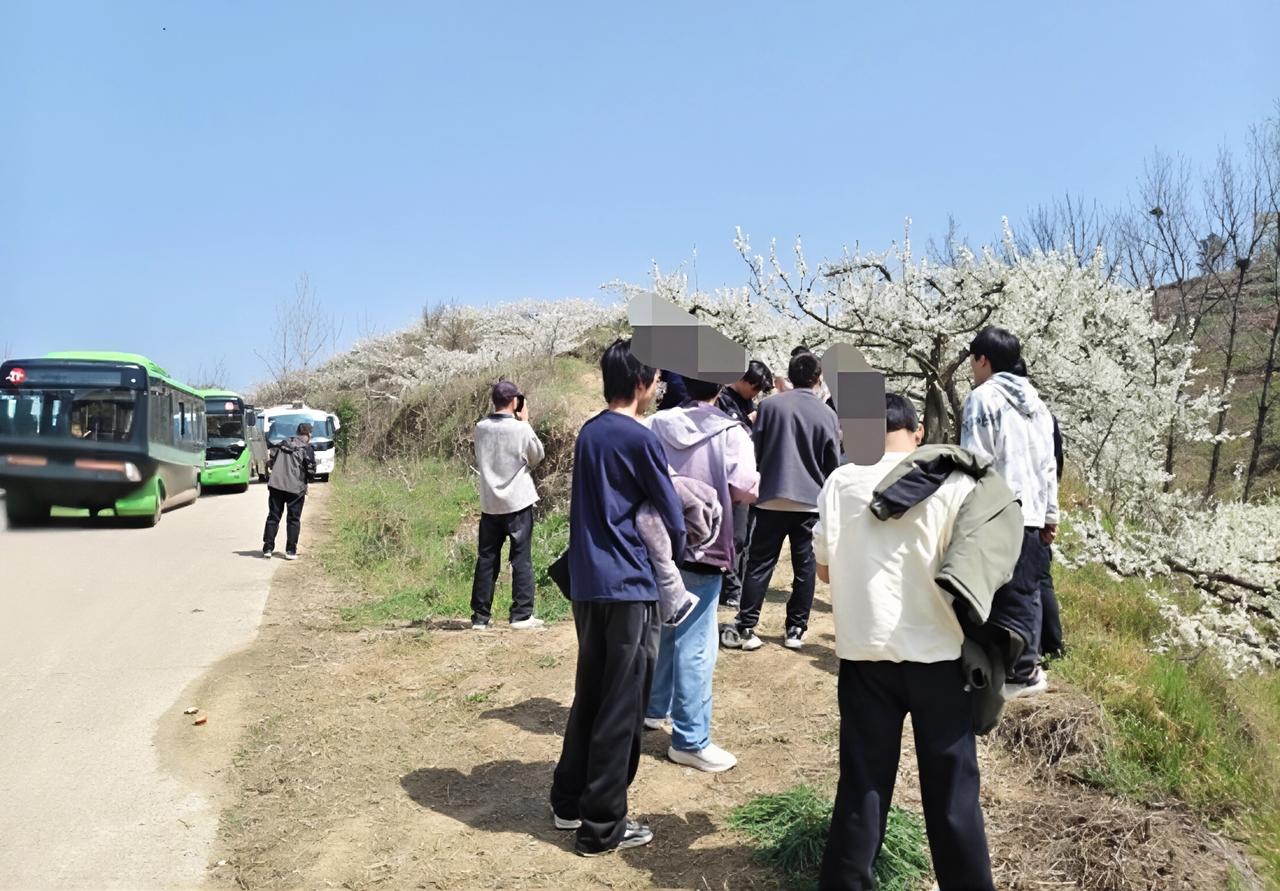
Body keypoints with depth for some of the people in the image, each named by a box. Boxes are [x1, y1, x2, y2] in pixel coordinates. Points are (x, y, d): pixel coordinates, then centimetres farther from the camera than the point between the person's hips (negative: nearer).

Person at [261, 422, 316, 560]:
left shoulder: (282, 444, 11)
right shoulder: (307, 449, -4)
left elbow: (270, 462, 11)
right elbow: (311, 471, -5)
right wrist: (304, 477, 16)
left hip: (275, 485, 4)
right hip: (295, 488, -4)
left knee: (273, 517, 11)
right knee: (294, 520, 6)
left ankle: (268, 548, 12)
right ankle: (290, 551, 5)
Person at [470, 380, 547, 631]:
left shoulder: (481, 428, -1)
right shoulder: (522, 429, -12)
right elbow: (538, 456, 3)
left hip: (489, 504, 4)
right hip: (518, 502, -4)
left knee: (486, 559, 10)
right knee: (522, 560, 4)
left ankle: (480, 616, 14)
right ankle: (522, 615, 4)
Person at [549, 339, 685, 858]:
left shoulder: (588, 433, 10)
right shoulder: (640, 440, -13)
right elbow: (672, 518, -6)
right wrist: (670, 563, 13)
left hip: (586, 585, 8)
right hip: (629, 588, -8)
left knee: (589, 697, 18)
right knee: (622, 709, 2)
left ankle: (568, 801, 29)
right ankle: (602, 827, 11)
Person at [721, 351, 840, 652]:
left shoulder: (770, 405, -1)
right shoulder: (827, 414, 0)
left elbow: (756, 452, 3)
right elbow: (833, 465, 6)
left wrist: (753, 490, 16)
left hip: (772, 499, 0)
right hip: (811, 501, 0)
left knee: (759, 564, 4)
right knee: (804, 567, 9)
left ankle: (745, 627, 0)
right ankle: (796, 629, 11)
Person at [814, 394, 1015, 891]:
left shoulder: (842, 481, -1)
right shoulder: (954, 481, -5)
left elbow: (825, 569, 5)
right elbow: (978, 566, -2)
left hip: (866, 650, 1)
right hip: (936, 652, -1)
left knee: (862, 781, 12)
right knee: (951, 787, 13)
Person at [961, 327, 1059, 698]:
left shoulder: (983, 398, -8)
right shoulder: (1035, 401, 16)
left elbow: (975, 462, -14)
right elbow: (1048, 464, 18)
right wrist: (1050, 513, 22)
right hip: (1030, 513, 8)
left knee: (1004, 596, -1)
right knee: (1027, 593, 13)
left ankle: (1018, 673, 3)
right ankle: (1027, 669, 19)